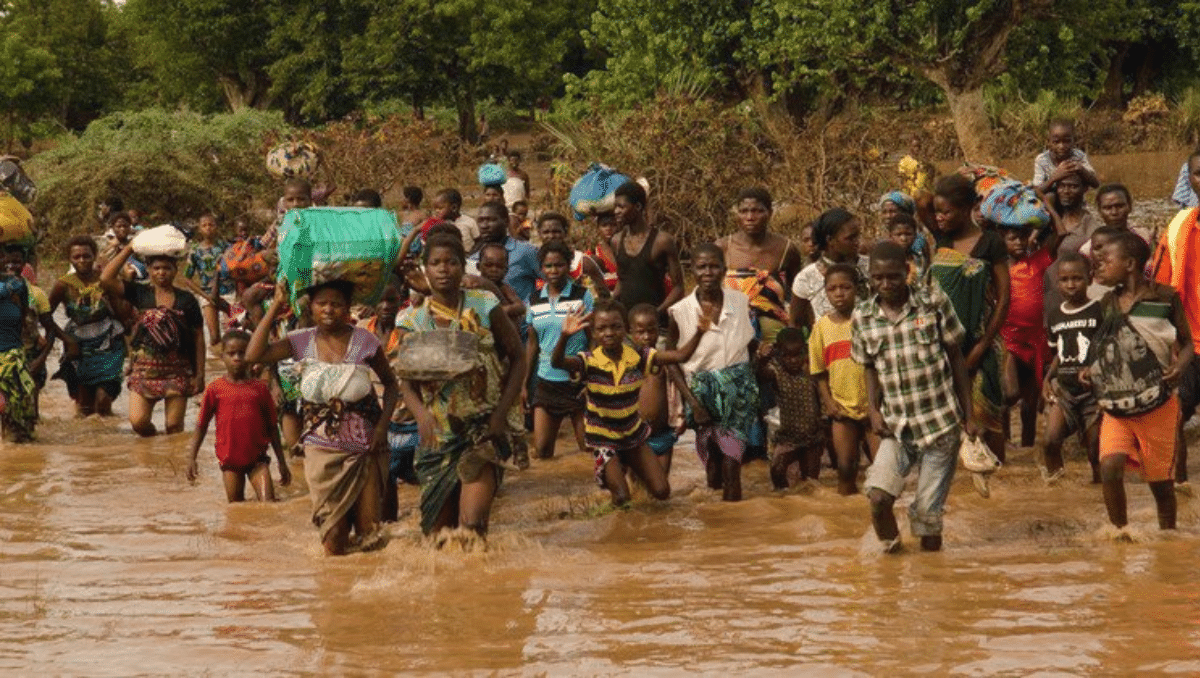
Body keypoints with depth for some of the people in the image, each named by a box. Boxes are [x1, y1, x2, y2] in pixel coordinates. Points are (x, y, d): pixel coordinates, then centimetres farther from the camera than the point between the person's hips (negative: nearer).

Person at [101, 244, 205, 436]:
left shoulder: (186, 300, 5)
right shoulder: (139, 294, 5)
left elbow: (198, 338, 6)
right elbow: (106, 279, -8)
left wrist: (199, 373, 0)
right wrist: (128, 249, -7)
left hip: (177, 371, 0)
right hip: (144, 369, 0)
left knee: (174, 425, -1)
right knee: (138, 421, -8)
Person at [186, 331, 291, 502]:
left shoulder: (259, 388, 2)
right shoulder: (215, 389, 0)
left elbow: (272, 427, 8)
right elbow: (201, 425, 6)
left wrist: (282, 462, 9)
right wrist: (192, 458, 0)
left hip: (257, 457, 0)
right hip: (230, 460, 0)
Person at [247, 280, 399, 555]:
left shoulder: (364, 341, -6)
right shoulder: (302, 342, -2)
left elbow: (391, 383, 4)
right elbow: (254, 355, -13)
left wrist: (382, 425, -9)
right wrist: (275, 308, -13)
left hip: (364, 447, -1)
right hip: (322, 449, 1)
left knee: (369, 534, 2)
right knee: (333, 546, 0)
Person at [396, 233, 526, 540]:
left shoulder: (484, 306, 0)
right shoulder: (412, 321, 3)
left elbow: (517, 357, 4)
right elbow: (406, 382, 3)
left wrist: (502, 411, -8)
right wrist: (421, 414, -19)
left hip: (483, 426, -2)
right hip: (437, 432, 3)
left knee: (472, 523, -21)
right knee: (439, 529, 8)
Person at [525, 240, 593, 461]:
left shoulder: (583, 296, -5)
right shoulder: (535, 301, 7)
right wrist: (524, 384, 13)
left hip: (577, 382, -4)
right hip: (546, 382, 4)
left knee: (588, 447, 0)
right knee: (541, 448, 0)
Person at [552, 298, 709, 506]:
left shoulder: (638, 357, -10)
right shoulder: (589, 362, -18)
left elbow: (680, 355, -14)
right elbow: (557, 362, -37)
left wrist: (698, 333, -32)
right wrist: (564, 337, -57)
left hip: (634, 435, 3)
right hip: (604, 440, -3)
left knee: (661, 492, -1)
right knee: (620, 498, -15)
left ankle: (632, 469, 30)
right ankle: (609, 474, 21)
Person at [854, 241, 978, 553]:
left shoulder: (934, 302, -4)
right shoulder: (862, 317, 2)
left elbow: (957, 358, 2)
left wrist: (968, 416, 2)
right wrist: (873, 408, -4)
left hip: (941, 423, -2)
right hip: (896, 426, 2)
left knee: (928, 511, -2)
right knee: (878, 496, -18)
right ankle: (890, 549, 9)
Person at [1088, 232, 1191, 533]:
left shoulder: (1165, 298, -7)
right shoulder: (1108, 303, 5)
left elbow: (1186, 343, 0)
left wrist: (1180, 365, -21)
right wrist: (1090, 369, 1)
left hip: (1157, 406, -3)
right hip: (1116, 406, 3)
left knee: (1160, 479, 7)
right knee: (1110, 468, -16)